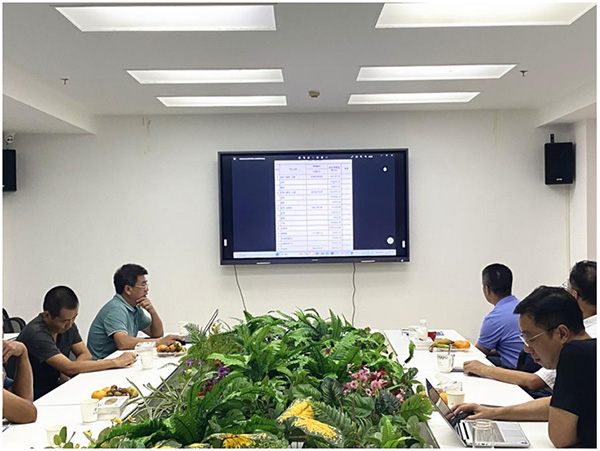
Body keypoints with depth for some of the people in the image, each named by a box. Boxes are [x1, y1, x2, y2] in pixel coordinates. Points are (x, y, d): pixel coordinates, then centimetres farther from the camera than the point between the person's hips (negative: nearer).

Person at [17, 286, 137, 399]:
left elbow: (86, 355, 5)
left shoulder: (67, 324, 2)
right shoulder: (36, 334, -24)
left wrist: (65, 374, -17)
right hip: (35, 399, -7)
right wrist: (115, 362, -26)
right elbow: (69, 368, -30)